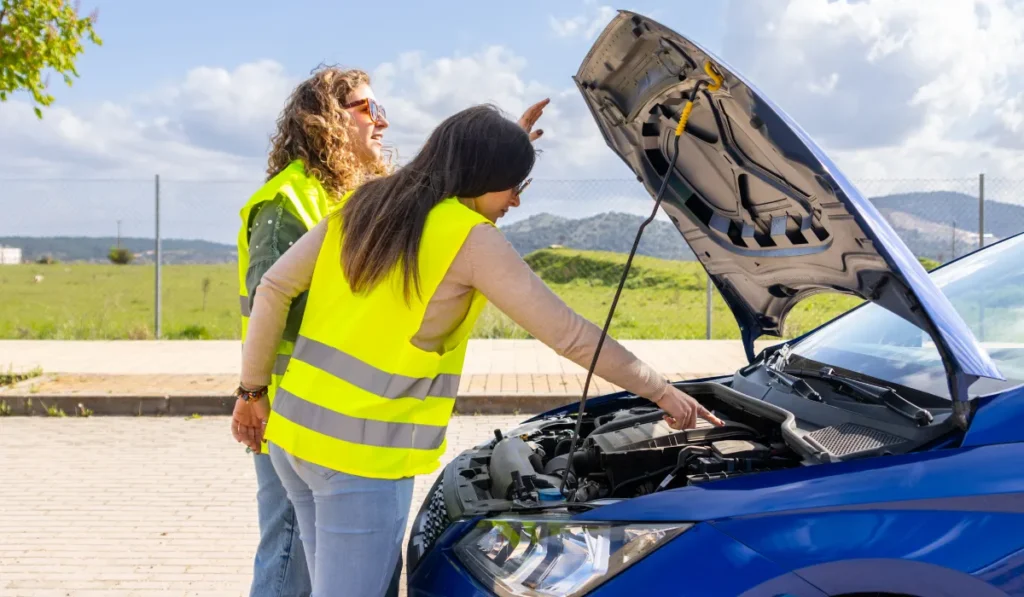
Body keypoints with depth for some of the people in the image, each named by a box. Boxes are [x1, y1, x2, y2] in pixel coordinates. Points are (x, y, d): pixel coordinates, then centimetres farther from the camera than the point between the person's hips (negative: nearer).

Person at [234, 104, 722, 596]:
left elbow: (272, 291, 8)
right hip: (361, 453, -8)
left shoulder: (362, 206, 10)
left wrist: (254, 389, 15)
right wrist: (661, 391, 0)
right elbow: (568, 334, -9)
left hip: (294, 427, 8)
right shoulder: (469, 239, -10)